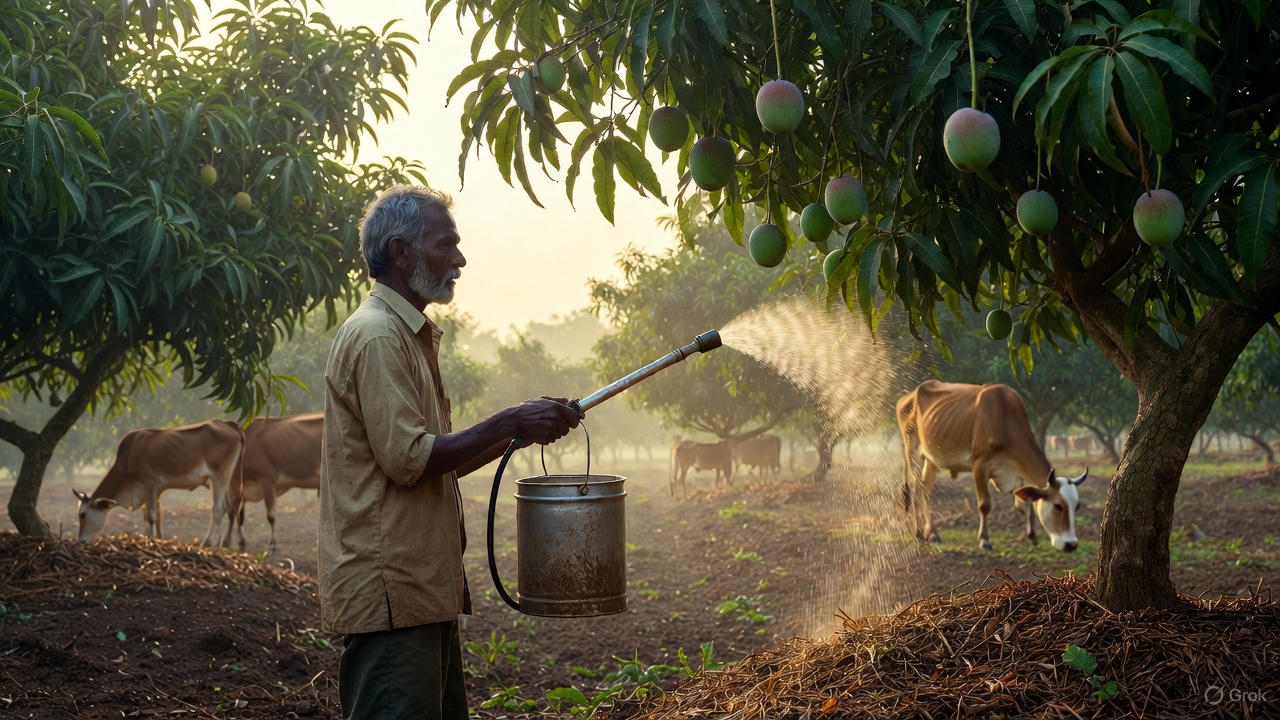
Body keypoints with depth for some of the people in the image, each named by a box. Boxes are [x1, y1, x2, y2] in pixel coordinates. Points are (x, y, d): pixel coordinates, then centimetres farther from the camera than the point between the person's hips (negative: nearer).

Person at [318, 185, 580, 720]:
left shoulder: (411, 334, 20)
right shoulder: (376, 335, -13)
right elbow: (407, 459, -21)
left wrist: (520, 430, 12)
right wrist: (510, 422, -15)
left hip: (422, 586, 10)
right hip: (391, 593, -10)